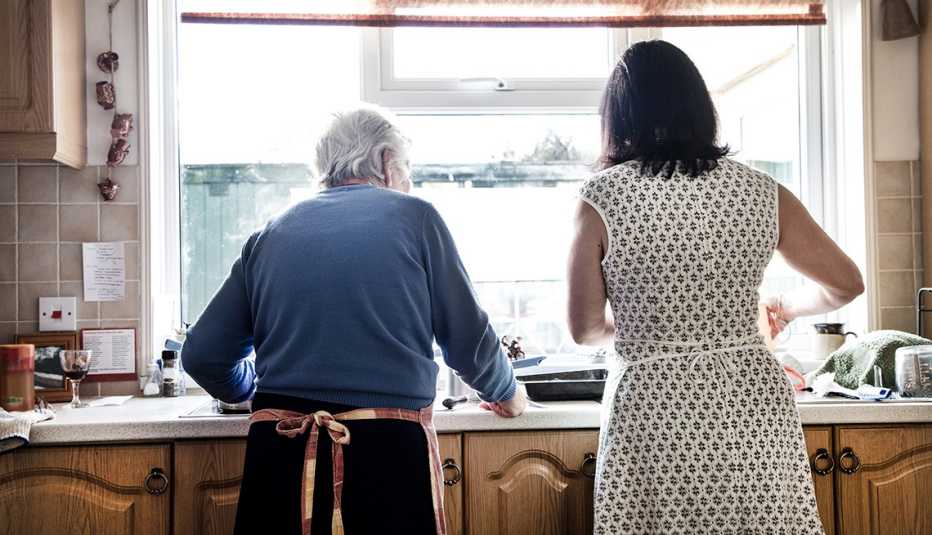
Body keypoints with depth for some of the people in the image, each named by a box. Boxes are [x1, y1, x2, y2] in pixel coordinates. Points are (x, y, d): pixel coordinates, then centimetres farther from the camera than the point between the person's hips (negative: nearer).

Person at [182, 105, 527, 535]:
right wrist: (506, 395, 25)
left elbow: (202, 355, 12)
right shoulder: (413, 216, 2)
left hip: (280, 455, 3)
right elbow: (468, 342, 5)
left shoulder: (270, 235, 11)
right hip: (387, 450, -3)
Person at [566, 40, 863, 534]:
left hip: (654, 414, -2)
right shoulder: (762, 192, 0)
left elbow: (585, 328, -1)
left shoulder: (602, 198, -9)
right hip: (753, 405, 3)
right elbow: (846, 284, 9)